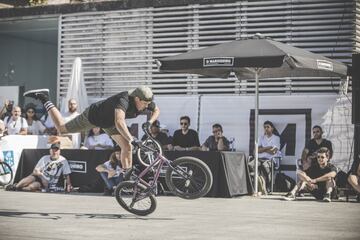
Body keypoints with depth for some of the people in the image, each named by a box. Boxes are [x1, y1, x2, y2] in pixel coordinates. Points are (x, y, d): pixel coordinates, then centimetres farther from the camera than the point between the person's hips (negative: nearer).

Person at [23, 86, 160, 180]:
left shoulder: (145, 101, -20)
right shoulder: (124, 100, -43)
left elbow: (157, 110, 0)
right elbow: (119, 123, -58)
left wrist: (150, 122, -19)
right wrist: (131, 139, -63)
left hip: (109, 122, 7)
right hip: (93, 116, -7)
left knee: (127, 147, -8)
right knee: (61, 129, 6)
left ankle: (127, 177, 5)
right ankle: (43, 99, 19)